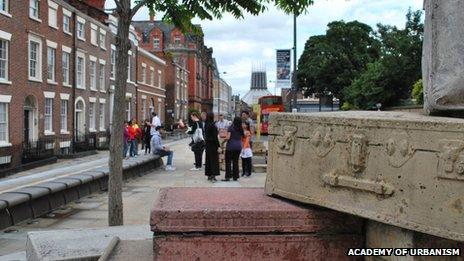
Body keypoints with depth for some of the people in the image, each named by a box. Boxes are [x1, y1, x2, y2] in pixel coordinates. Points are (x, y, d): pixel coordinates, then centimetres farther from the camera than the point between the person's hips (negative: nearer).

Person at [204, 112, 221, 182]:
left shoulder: (206, 125, 6)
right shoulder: (212, 125, -17)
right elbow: (215, 137, -18)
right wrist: (218, 146, -16)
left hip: (207, 144, 8)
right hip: (213, 144, -8)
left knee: (208, 160, 12)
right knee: (214, 160, -4)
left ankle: (209, 175, 18)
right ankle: (213, 176, -8)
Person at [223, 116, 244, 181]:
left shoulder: (231, 128, -6)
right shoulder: (241, 130, 10)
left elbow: (228, 137, -13)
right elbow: (241, 138, 14)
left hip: (231, 146, -5)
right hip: (238, 147, 5)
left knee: (228, 161, -1)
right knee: (236, 162, 10)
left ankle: (228, 177, -6)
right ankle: (235, 176, 11)